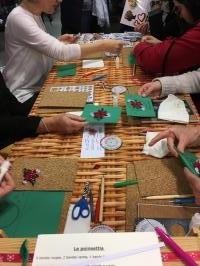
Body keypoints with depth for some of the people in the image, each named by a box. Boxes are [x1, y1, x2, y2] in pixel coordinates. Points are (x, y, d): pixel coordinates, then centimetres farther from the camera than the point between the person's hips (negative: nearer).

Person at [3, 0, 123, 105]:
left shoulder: (35, 15, 7)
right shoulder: (19, 18, -22)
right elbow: (61, 52, -28)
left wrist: (58, 42, 0)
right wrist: (103, 45, -24)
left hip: (40, 86, 8)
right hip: (25, 95, -8)